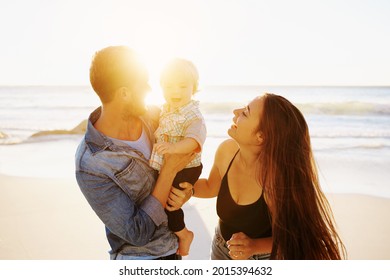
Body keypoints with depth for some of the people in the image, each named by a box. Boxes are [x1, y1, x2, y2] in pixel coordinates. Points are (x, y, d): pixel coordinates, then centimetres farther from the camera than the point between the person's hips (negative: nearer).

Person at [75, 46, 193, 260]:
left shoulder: (147, 116, -12)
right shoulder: (90, 165, -27)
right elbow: (138, 233, -23)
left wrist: (186, 191, -19)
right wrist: (170, 170, -25)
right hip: (141, 256, -5)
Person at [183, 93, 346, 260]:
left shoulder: (279, 179, -33)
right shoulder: (226, 151, -19)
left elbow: (294, 236, -18)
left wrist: (255, 245, -31)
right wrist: (186, 187, -15)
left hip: (263, 257, -4)